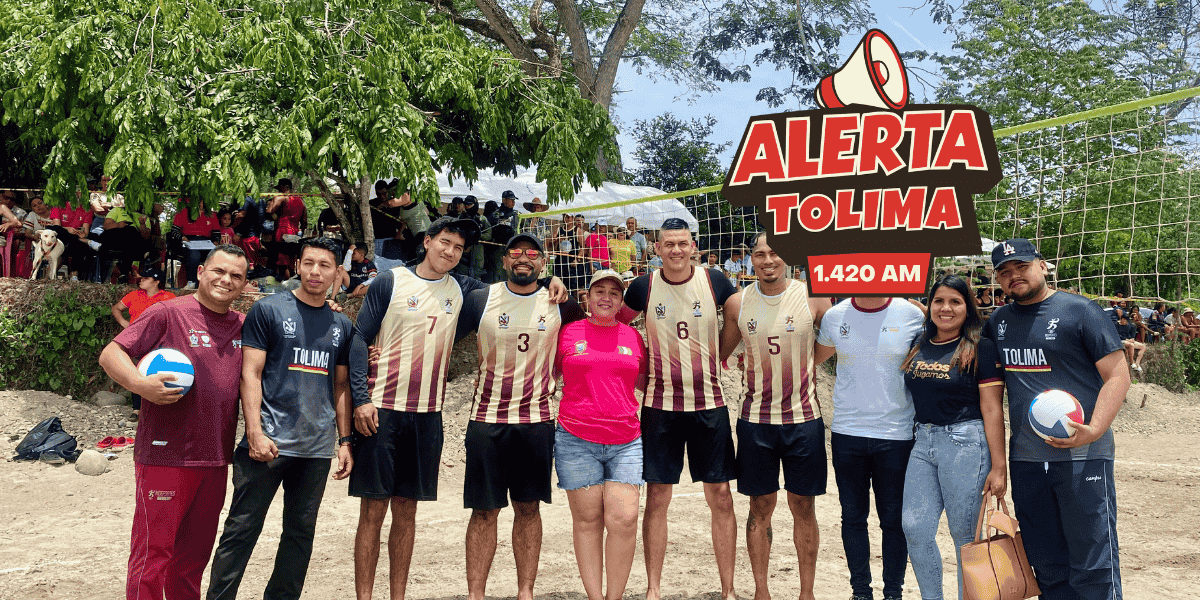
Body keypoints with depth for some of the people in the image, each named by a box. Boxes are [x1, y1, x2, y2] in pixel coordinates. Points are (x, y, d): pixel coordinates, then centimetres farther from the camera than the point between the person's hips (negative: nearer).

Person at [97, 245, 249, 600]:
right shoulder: (168, 314, -5)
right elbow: (110, 354, -7)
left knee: (195, 554, 16)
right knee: (153, 552, -2)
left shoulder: (243, 325, 12)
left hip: (215, 460, 6)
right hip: (165, 456, -6)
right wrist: (140, 384, -26)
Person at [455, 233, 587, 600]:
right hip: (487, 419, -1)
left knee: (528, 508, 8)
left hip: (537, 420, 1)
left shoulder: (560, 304, 5)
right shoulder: (480, 299, 1)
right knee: (484, 511, 2)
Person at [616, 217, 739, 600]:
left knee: (720, 497, 3)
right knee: (657, 499, 4)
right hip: (660, 406, 0)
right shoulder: (643, 287, -1)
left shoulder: (714, 281, -2)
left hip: (709, 404, 0)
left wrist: (713, 357, 5)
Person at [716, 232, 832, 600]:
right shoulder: (738, 303, 1)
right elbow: (719, 354, 11)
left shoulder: (812, 298, -4)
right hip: (755, 419, 1)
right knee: (760, 507, 8)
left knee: (803, 507, 7)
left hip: (803, 418, -1)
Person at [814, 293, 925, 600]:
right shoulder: (835, 316, 2)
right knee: (853, 517, 10)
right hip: (847, 433, 2)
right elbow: (814, 356, 21)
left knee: (894, 520, 5)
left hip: (897, 435, -2)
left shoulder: (912, 316, -2)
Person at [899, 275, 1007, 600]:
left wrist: (998, 466, -11)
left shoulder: (980, 348, -5)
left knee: (965, 535, 4)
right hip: (923, 442, 5)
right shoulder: (918, 346, 10)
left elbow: (992, 409, -8)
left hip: (966, 443, -5)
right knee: (914, 529, 2)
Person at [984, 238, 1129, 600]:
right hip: (1025, 459, 5)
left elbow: (1118, 375, -5)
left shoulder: (1079, 311, -2)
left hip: (1083, 457, -5)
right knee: (1047, 566, 13)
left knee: (1093, 566, -4)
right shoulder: (997, 322, 13)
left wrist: (1094, 430, -19)